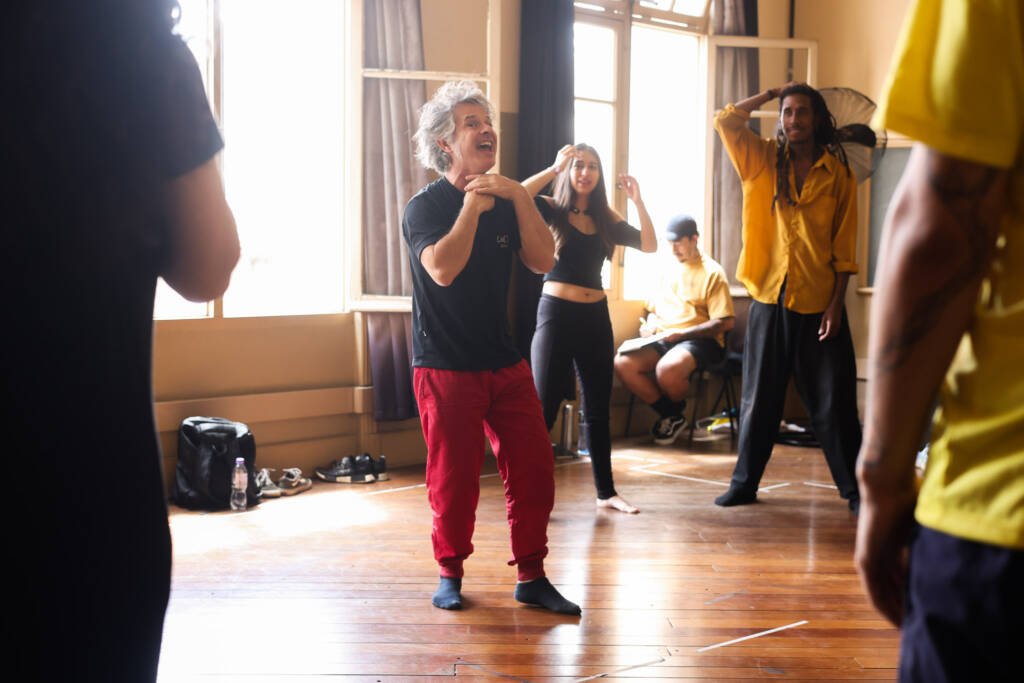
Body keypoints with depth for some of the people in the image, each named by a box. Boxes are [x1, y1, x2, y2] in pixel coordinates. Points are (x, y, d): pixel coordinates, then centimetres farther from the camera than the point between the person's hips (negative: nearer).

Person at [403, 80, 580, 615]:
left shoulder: (505, 203, 10)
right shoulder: (425, 206, -6)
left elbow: (542, 261, -4)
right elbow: (442, 268, -25)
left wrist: (519, 198, -12)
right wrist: (472, 205, -18)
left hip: (506, 364, 5)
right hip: (445, 366, -5)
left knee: (533, 470, 1)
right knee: (454, 479, 1)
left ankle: (531, 576, 13)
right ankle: (450, 574, 20)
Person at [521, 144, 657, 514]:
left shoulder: (605, 219, 10)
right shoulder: (551, 210, -2)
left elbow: (649, 245, 1)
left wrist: (637, 201, -8)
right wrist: (555, 169, -22)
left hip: (596, 317, 5)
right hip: (556, 314, -5)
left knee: (598, 409, 11)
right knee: (543, 408, -5)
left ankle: (606, 491, 20)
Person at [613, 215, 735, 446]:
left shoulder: (712, 272, -1)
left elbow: (725, 322, -9)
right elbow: (654, 310, 28)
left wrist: (682, 333, -17)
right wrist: (649, 325, 3)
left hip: (698, 341, -6)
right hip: (661, 339, 6)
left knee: (667, 368, -38)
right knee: (623, 362, -22)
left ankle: (676, 414, -2)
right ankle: (669, 415, -3)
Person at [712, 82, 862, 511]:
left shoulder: (838, 175, 1)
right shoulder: (762, 161, 6)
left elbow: (844, 248, -1)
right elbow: (725, 121, -4)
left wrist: (836, 304, -7)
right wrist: (771, 95, 3)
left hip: (819, 305, -2)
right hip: (769, 301, 2)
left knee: (833, 403, 2)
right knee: (758, 399, 10)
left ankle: (855, 488, 11)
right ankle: (744, 483, 21)